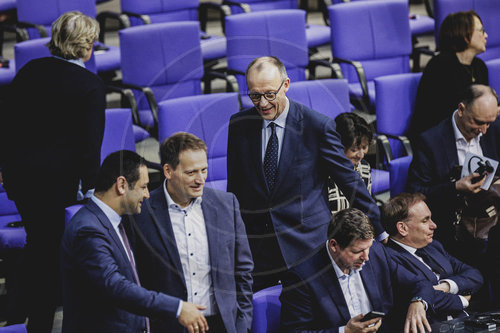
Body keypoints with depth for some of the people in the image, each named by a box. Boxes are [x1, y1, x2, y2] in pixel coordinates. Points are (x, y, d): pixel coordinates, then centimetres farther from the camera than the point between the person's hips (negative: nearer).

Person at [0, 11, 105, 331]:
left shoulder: (30, 70, 2)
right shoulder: (91, 86, -13)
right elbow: (89, 145, -13)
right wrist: (90, 190, -3)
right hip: (54, 178, -5)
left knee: (39, 239, 22)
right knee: (46, 248, 8)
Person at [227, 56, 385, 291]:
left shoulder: (317, 126, -5)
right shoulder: (239, 125, 5)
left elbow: (349, 180, 1)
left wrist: (380, 231, 5)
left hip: (307, 245, -3)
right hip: (254, 249, 3)